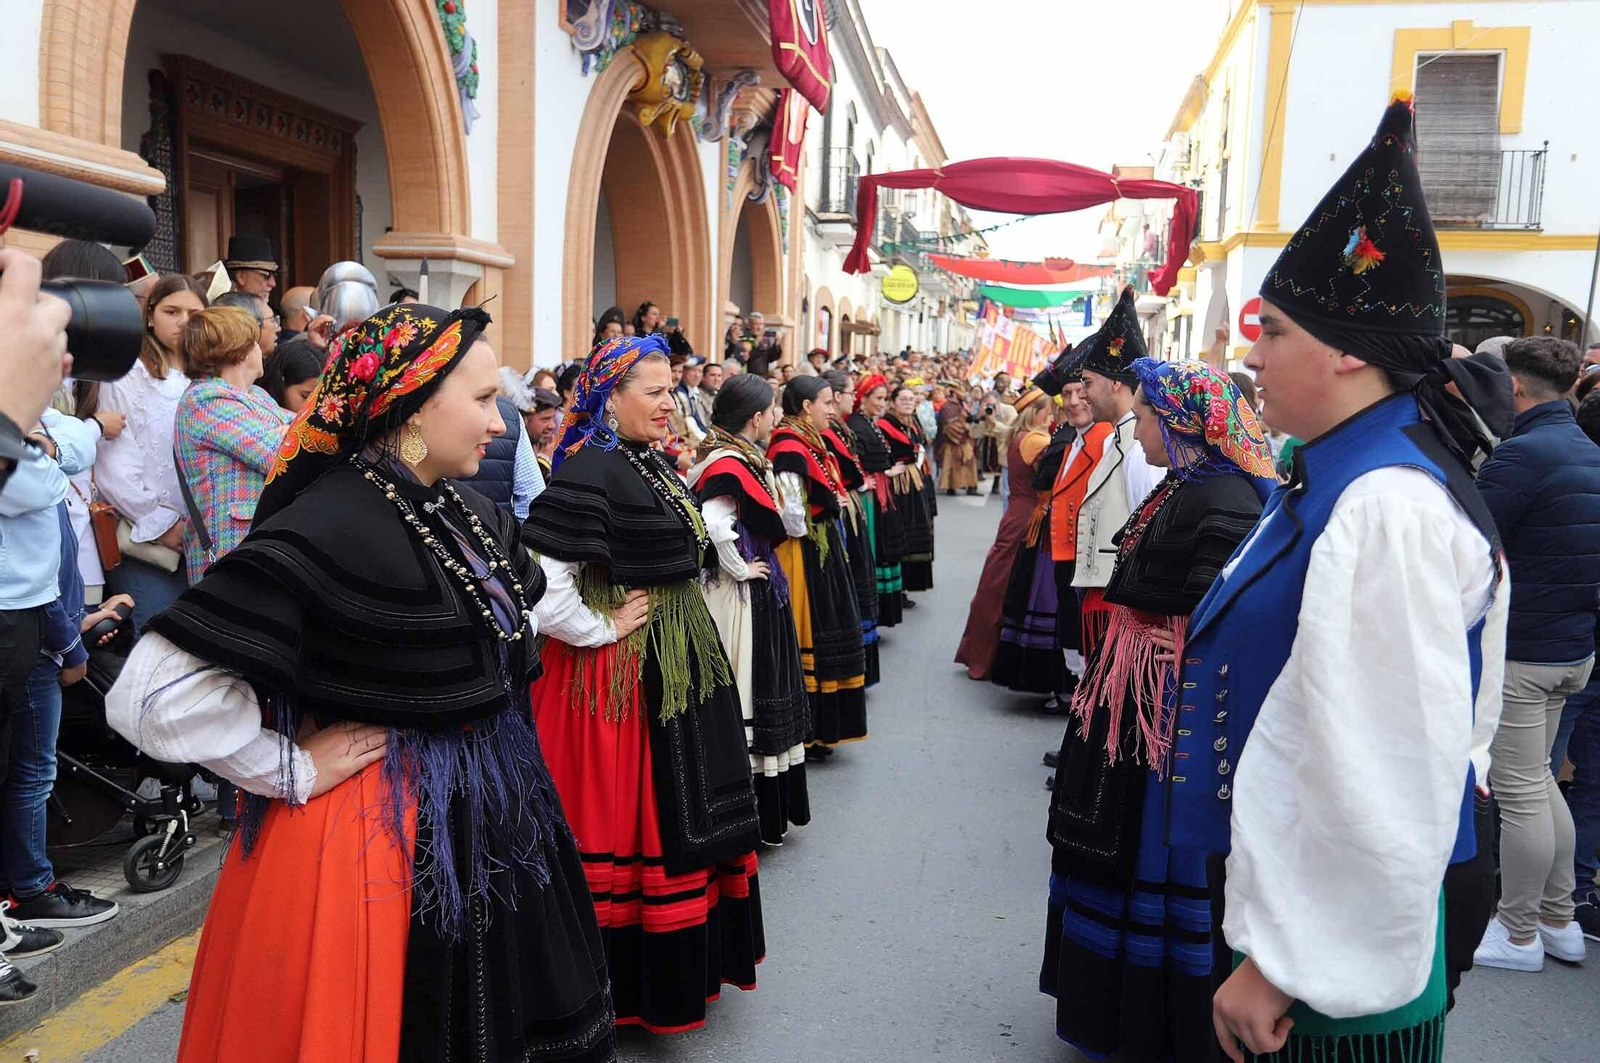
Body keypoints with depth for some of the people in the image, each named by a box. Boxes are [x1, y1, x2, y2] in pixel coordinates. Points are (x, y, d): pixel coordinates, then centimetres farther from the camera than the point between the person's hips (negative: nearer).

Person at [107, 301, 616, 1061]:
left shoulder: (470, 515, 2)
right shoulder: (330, 526, -24)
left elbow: (513, 623, 25)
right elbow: (151, 693, -28)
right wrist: (297, 772, -19)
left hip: (485, 813, 8)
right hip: (377, 832, -8)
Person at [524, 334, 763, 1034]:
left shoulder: (653, 464, 10)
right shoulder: (589, 472, -19)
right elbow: (534, 574, -26)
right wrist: (598, 630, -17)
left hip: (679, 660, 9)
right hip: (623, 668, -9)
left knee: (683, 815, 18)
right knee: (630, 823, 2)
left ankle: (687, 963, 35)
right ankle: (636, 983, 20)